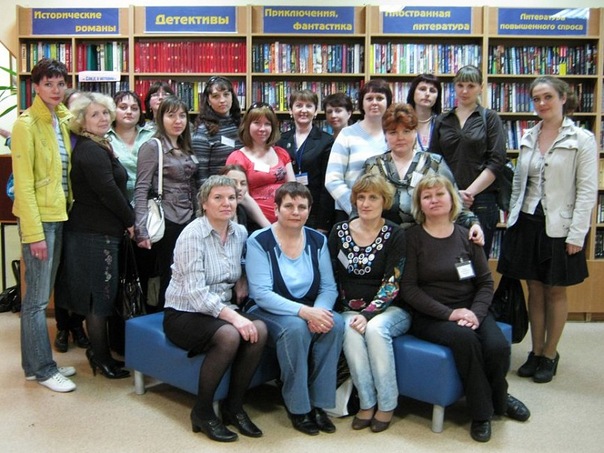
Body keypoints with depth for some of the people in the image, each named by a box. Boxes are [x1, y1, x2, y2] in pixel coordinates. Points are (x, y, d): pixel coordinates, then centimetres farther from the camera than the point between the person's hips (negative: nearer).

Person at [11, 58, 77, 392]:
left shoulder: (62, 120, 11)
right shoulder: (26, 124, -11)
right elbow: (23, 183, -15)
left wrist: (67, 210, 8)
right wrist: (34, 232, -17)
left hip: (58, 215, 8)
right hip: (38, 218, -7)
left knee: (42, 294, 14)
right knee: (37, 297, 0)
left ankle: (37, 362, 24)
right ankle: (42, 368, 10)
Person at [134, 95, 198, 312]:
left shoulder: (186, 148, 13)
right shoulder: (152, 146, -7)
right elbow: (141, 190, -12)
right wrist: (142, 230, -19)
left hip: (188, 220, 6)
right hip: (167, 222, -6)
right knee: (168, 279, 2)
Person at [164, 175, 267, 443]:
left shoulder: (240, 233, 3)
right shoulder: (192, 234, -15)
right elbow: (195, 292, -23)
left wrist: (241, 283, 4)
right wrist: (233, 316, -32)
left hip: (222, 309, 6)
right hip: (184, 314, -5)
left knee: (259, 329, -24)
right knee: (229, 336, -33)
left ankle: (234, 406, -6)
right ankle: (202, 411, -11)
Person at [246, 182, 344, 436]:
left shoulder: (317, 240, 4)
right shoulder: (258, 242, -10)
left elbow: (329, 287, 1)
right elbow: (261, 294, -19)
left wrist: (318, 311, -22)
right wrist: (304, 311, -30)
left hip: (311, 311, 4)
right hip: (270, 313, -4)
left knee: (335, 324, -26)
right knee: (296, 327, -35)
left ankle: (318, 403, -12)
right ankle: (297, 407, -16)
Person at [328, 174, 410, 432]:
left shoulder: (395, 235, -3)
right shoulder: (339, 232, 6)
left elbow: (392, 284, -10)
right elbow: (331, 277, 6)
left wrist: (368, 314, -21)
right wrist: (344, 311, -7)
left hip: (388, 310, -2)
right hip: (350, 310, 2)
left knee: (375, 329, -32)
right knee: (351, 331, -30)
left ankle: (387, 404, -15)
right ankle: (367, 403, -17)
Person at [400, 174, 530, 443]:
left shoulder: (466, 236, 8)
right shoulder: (412, 238, -3)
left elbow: (486, 282, 8)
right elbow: (408, 289, -9)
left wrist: (476, 313, -11)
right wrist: (448, 313, -17)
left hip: (470, 310, 3)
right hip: (429, 316, -3)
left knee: (498, 347, -23)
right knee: (465, 338, -32)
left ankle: (498, 399, 10)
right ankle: (482, 412, -11)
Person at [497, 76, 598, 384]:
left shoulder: (582, 139, -6)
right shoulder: (528, 137, 8)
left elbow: (587, 190, -9)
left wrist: (576, 234, -13)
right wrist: (512, 220, 10)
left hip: (558, 227, -4)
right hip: (527, 222, 4)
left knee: (555, 291, 8)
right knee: (534, 289, 11)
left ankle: (549, 355, 23)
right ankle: (535, 352, 25)